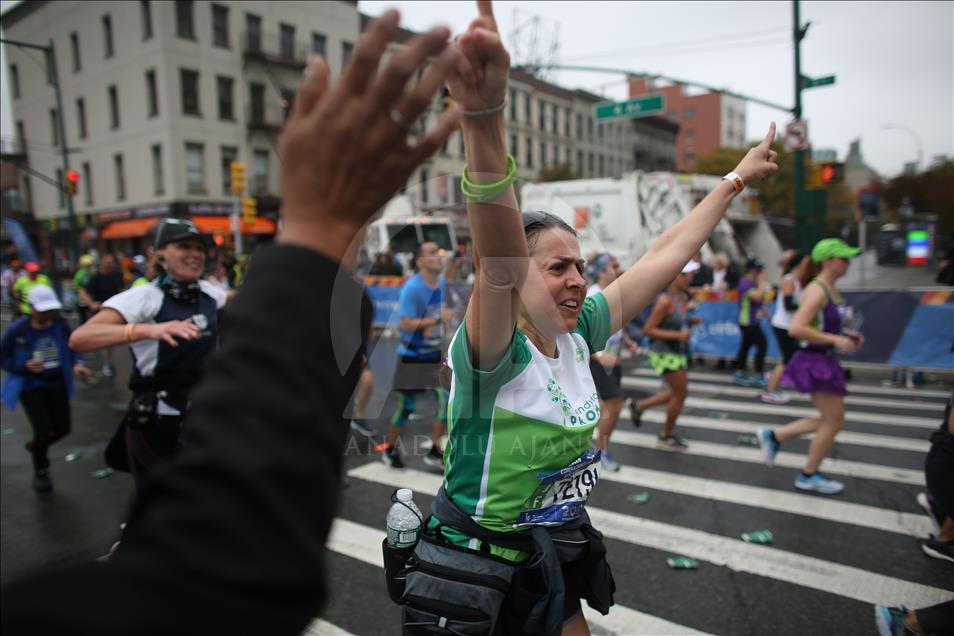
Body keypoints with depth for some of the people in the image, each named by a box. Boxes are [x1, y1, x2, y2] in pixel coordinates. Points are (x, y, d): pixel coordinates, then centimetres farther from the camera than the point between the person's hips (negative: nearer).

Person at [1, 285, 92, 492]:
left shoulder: (60, 324, -11)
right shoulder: (17, 330, -18)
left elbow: (71, 347, 4)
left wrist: (77, 364, -15)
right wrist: (25, 366, -23)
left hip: (57, 384, 4)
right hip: (31, 386, -4)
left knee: (63, 428, 9)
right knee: (44, 431, -8)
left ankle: (35, 446, 45)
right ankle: (41, 472, 23)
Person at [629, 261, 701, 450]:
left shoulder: (682, 297, 5)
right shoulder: (665, 300, -20)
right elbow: (648, 329, -21)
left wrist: (692, 320, 1)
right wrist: (677, 335, -25)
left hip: (678, 352, 9)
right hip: (665, 353, -9)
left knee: (677, 392, 16)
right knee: (681, 393, 1)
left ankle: (639, 406, 33)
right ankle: (666, 436, 20)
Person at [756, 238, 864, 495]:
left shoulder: (832, 290, 11)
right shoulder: (817, 291, -18)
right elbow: (796, 329, -27)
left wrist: (845, 334, 9)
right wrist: (835, 340, -23)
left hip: (824, 361, 9)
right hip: (814, 361, -9)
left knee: (831, 420, 15)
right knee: (834, 420, 1)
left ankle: (773, 436, 22)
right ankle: (809, 475, 18)